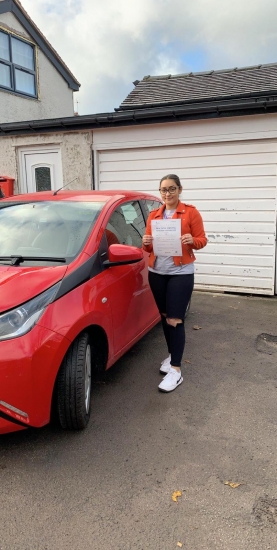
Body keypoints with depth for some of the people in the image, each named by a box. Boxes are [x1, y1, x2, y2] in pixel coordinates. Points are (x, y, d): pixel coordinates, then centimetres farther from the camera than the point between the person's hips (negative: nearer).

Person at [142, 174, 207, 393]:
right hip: (157, 272, 5)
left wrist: (192, 241, -25)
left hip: (181, 273, -5)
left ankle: (176, 370, 1)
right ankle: (172, 355, 33)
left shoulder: (191, 212, -3)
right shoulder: (153, 215, 9)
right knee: (165, 317, 14)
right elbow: (149, 247, 11)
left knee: (175, 320, -7)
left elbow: (202, 240, -4)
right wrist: (146, 243, -11)